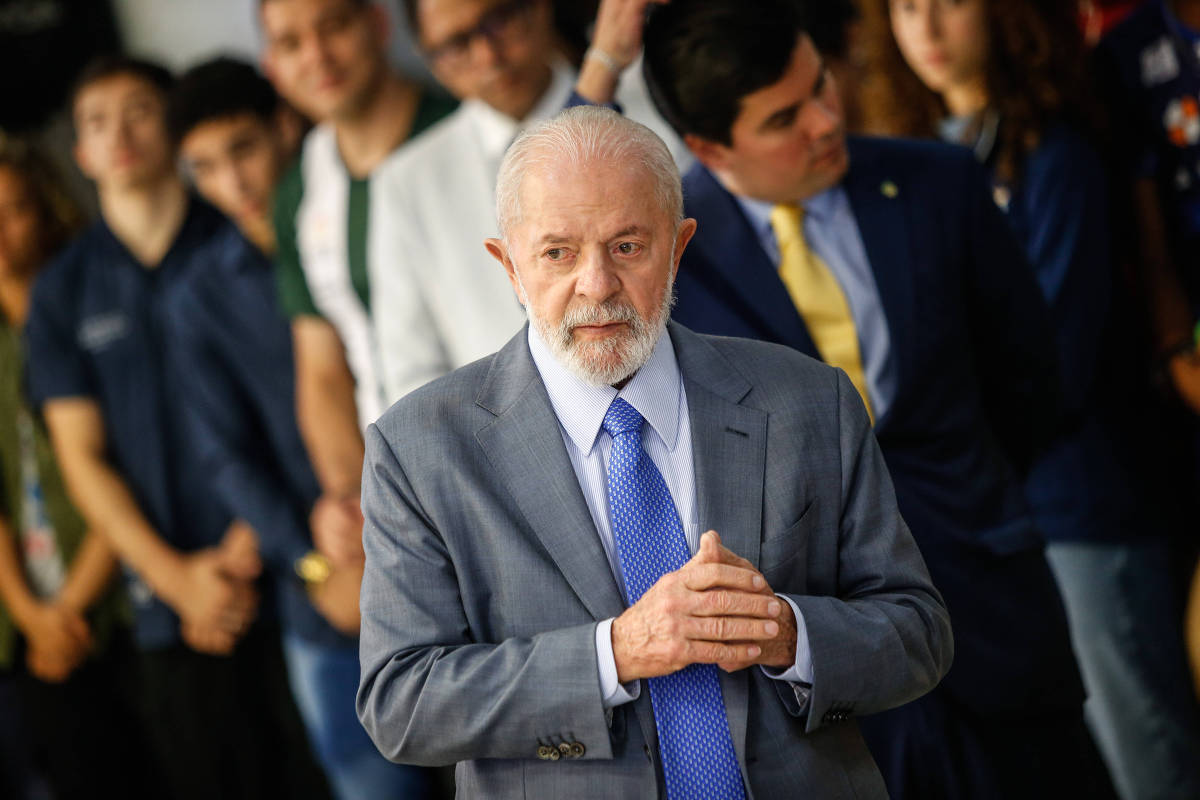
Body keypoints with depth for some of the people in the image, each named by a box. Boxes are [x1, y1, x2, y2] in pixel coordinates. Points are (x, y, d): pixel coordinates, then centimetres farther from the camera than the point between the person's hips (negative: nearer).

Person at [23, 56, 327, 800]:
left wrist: (257, 539, -9)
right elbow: (83, 459, 6)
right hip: (173, 614, 2)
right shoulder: (63, 294, 10)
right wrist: (177, 578, -5)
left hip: (285, 573, -2)